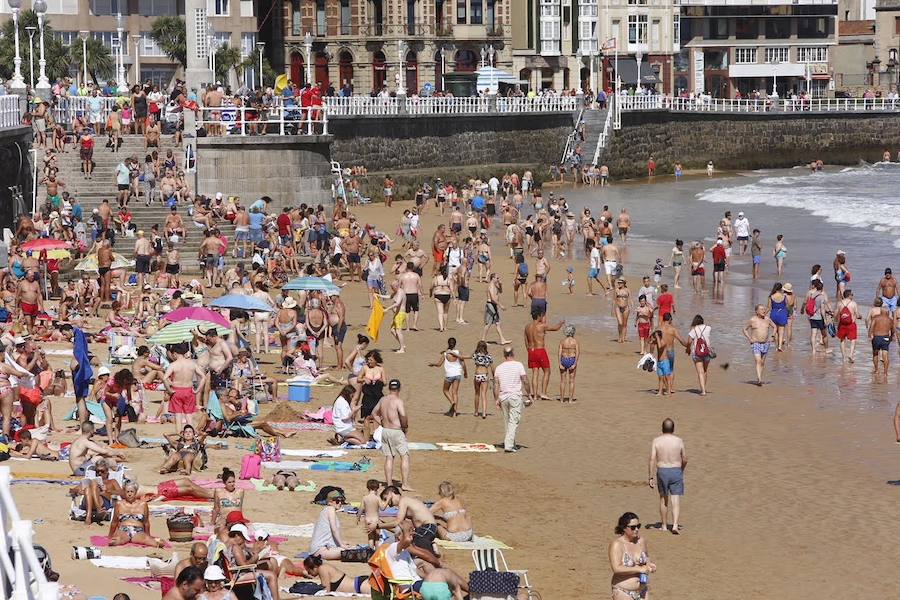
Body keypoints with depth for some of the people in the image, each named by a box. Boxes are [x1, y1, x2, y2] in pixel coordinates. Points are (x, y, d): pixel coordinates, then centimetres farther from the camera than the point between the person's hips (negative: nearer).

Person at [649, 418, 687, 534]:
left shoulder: (656, 441, -4)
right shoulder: (679, 441, -3)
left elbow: (652, 459, -9)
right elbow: (685, 460, 4)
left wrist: (651, 478, -6)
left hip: (661, 472, 1)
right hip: (676, 471, -1)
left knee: (663, 499, 16)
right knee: (676, 500, -1)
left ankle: (664, 526, 25)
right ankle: (675, 525, -17)